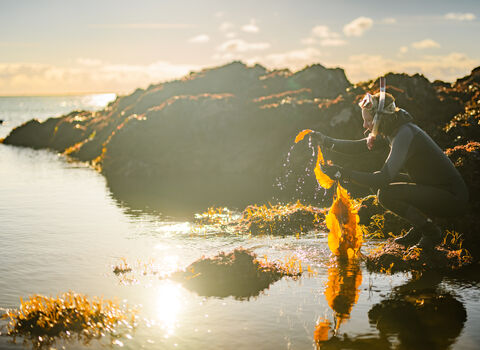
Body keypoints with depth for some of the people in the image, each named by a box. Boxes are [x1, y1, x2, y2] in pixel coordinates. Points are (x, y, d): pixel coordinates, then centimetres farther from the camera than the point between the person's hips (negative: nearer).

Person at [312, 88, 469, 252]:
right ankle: (418, 231, 11)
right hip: (432, 188, 9)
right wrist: (327, 141, 1)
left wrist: (344, 173, -27)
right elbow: (359, 146, 11)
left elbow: (385, 178, -30)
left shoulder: (405, 134, -24)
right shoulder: (391, 131, 3)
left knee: (386, 194, -22)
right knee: (377, 182, 6)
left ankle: (431, 232, -4)